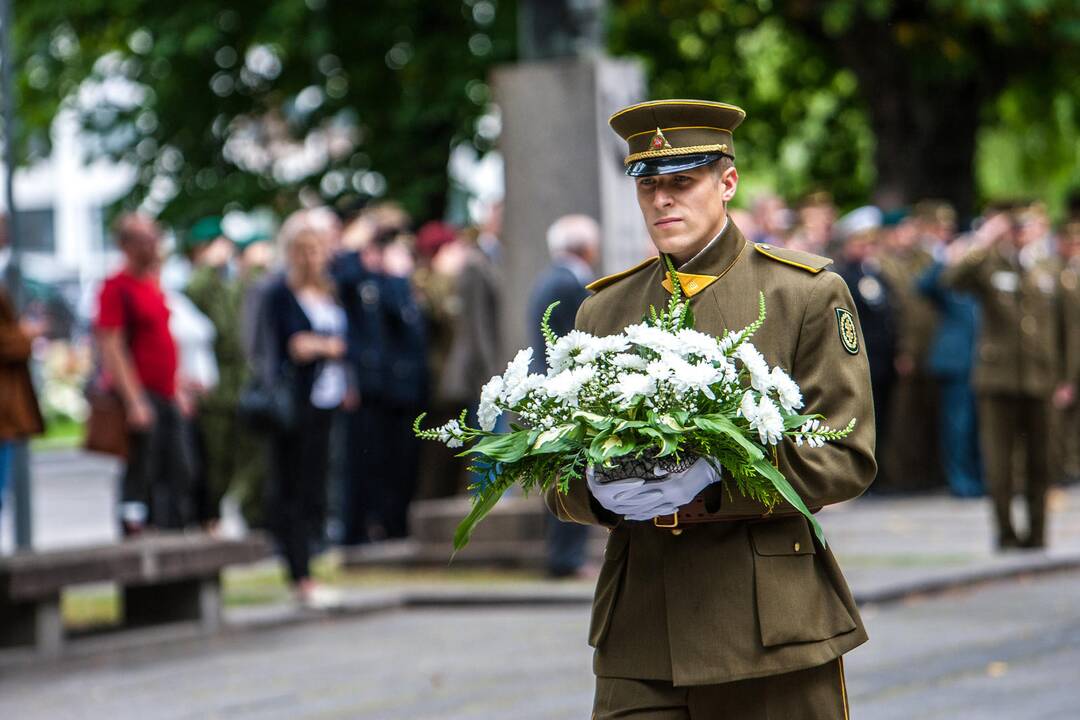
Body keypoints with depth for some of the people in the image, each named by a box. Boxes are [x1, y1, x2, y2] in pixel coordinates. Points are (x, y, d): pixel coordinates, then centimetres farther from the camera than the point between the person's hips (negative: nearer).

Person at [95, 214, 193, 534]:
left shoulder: (153, 284, 15)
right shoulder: (116, 287, -10)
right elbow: (111, 347, -16)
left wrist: (177, 390, 20)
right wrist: (134, 401, -21)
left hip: (166, 397, 8)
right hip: (141, 397, -8)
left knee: (179, 476, 8)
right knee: (140, 476, -5)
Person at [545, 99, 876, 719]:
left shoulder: (809, 295, 2)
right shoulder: (604, 310, 13)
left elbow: (845, 459, -5)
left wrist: (712, 484, -19)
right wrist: (601, 489, -12)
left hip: (773, 619, -2)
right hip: (642, 630, 2)